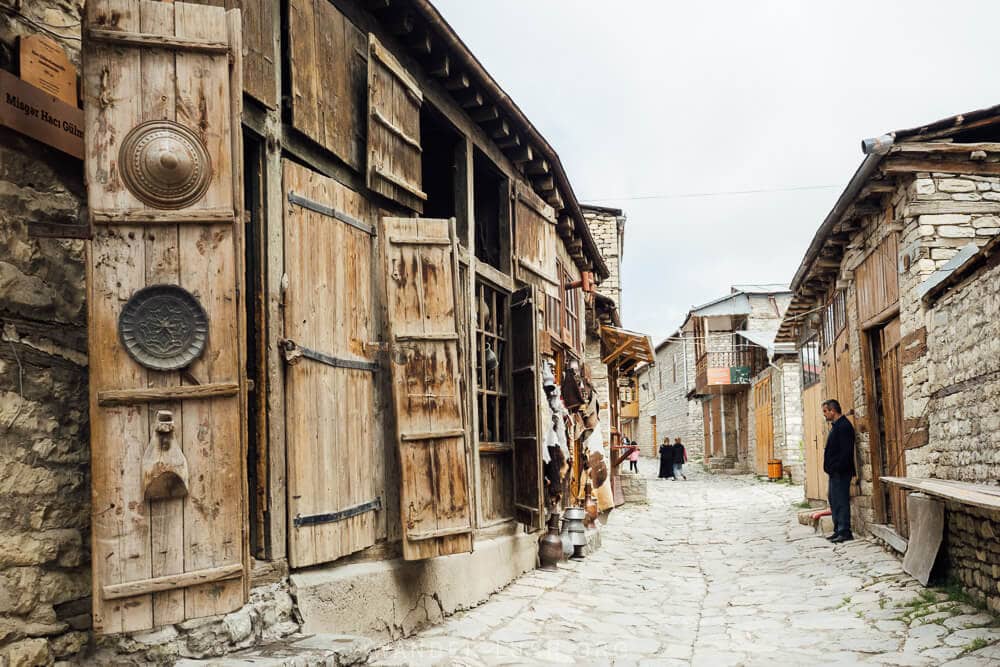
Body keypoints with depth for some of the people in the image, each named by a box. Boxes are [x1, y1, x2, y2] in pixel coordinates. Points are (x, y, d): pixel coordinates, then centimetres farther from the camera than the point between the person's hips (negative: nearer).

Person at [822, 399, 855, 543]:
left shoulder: (844, 426, -15)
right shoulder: (836, 426, 17)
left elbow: (846, 451, -21)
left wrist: (836, 468, -21)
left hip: (841, 472, -11)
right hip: (834, 472, 11)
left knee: (841, 501, -7)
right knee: (833, 500, 14)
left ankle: (845, 532, -2)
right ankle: (838, 531, 20)